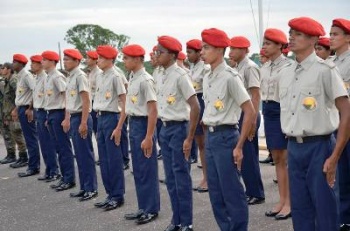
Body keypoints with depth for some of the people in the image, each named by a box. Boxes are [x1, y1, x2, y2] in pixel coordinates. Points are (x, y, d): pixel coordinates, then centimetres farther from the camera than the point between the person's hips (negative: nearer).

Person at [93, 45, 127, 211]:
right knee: (103, 159, 10)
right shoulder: (100, 77, 12)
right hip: (100, 118, 8)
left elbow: (124, 103, -13)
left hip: (111, 117, -8)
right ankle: (110, 194, 19)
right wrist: (99, 118, 10)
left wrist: (119, 127, -16)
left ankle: (118, 196, 7)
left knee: (114, 159, -2)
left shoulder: (115, 76, -11)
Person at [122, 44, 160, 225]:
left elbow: (153, 110, -19)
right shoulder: (132, 78, 10)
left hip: (142, 124, -9)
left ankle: (152, 209, 10)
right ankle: (143, 207, 23)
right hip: (133, 123, 9)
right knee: (138, 169, 14)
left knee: (147, 169, 0)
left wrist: (148, 137, -21)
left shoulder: (145, 80, -16)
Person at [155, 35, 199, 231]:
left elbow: (195, 107, -18)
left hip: (179, 128, -8)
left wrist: (189, 138, -18)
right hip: (165, 128, 8)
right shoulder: (162, 77, 9)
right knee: (170, 177, 12)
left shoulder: (180, 75, -15)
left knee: (181, 177, -1)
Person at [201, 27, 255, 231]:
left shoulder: (230, 77, -13)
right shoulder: (207, 79, 10)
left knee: (232, 192, -1)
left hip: (225, 137, -8)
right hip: (210, 137, 8)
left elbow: (250, 113, -15)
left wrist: (239, 146, -15)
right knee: (216, 192, 12)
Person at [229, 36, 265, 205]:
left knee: (249, 156, -3)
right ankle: (251, 190, 22)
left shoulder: (250, 67, -13)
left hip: (248, 116, -9)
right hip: (239, 115, 9)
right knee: (244, 155, 13)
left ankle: (256, 194, 6)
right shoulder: (238, 68, 13)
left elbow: (256, 96, -16)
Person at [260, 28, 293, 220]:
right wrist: (264, 112, 16)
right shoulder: (265, 68, 12)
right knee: (277, 159, 11)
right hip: (269, 112, 8)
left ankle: (289, 203, 6)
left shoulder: (287, 65, -11)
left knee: (286, 160, -2)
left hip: (283, 111, -8)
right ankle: (282, 201, 18)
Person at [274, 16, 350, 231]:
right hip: (293, 147, 6)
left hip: (319, 146, -6)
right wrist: (292, 144, 11)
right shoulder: (284, 74, 9)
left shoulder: (325, 70, -10)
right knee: (300, 210, 12)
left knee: (325, 210, 0)